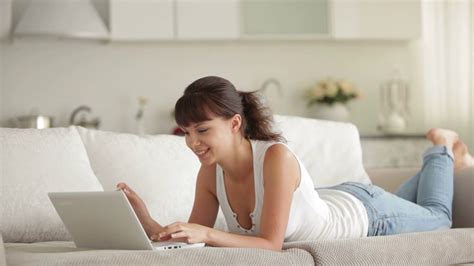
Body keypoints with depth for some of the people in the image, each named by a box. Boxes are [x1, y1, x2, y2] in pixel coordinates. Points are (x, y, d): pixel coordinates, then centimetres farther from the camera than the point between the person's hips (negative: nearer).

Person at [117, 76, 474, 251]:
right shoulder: (210, 173, -27)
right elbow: (197, 239, -21)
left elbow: (272, 244, -44)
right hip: (333, 203, 6)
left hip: (368, 214, -6)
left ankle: (442, 148, 49)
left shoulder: (278, 157, -44)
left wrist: (207, 233, -55)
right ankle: (441, 159, 59)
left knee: (438, 217, 29)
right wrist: (148, 222, -38)